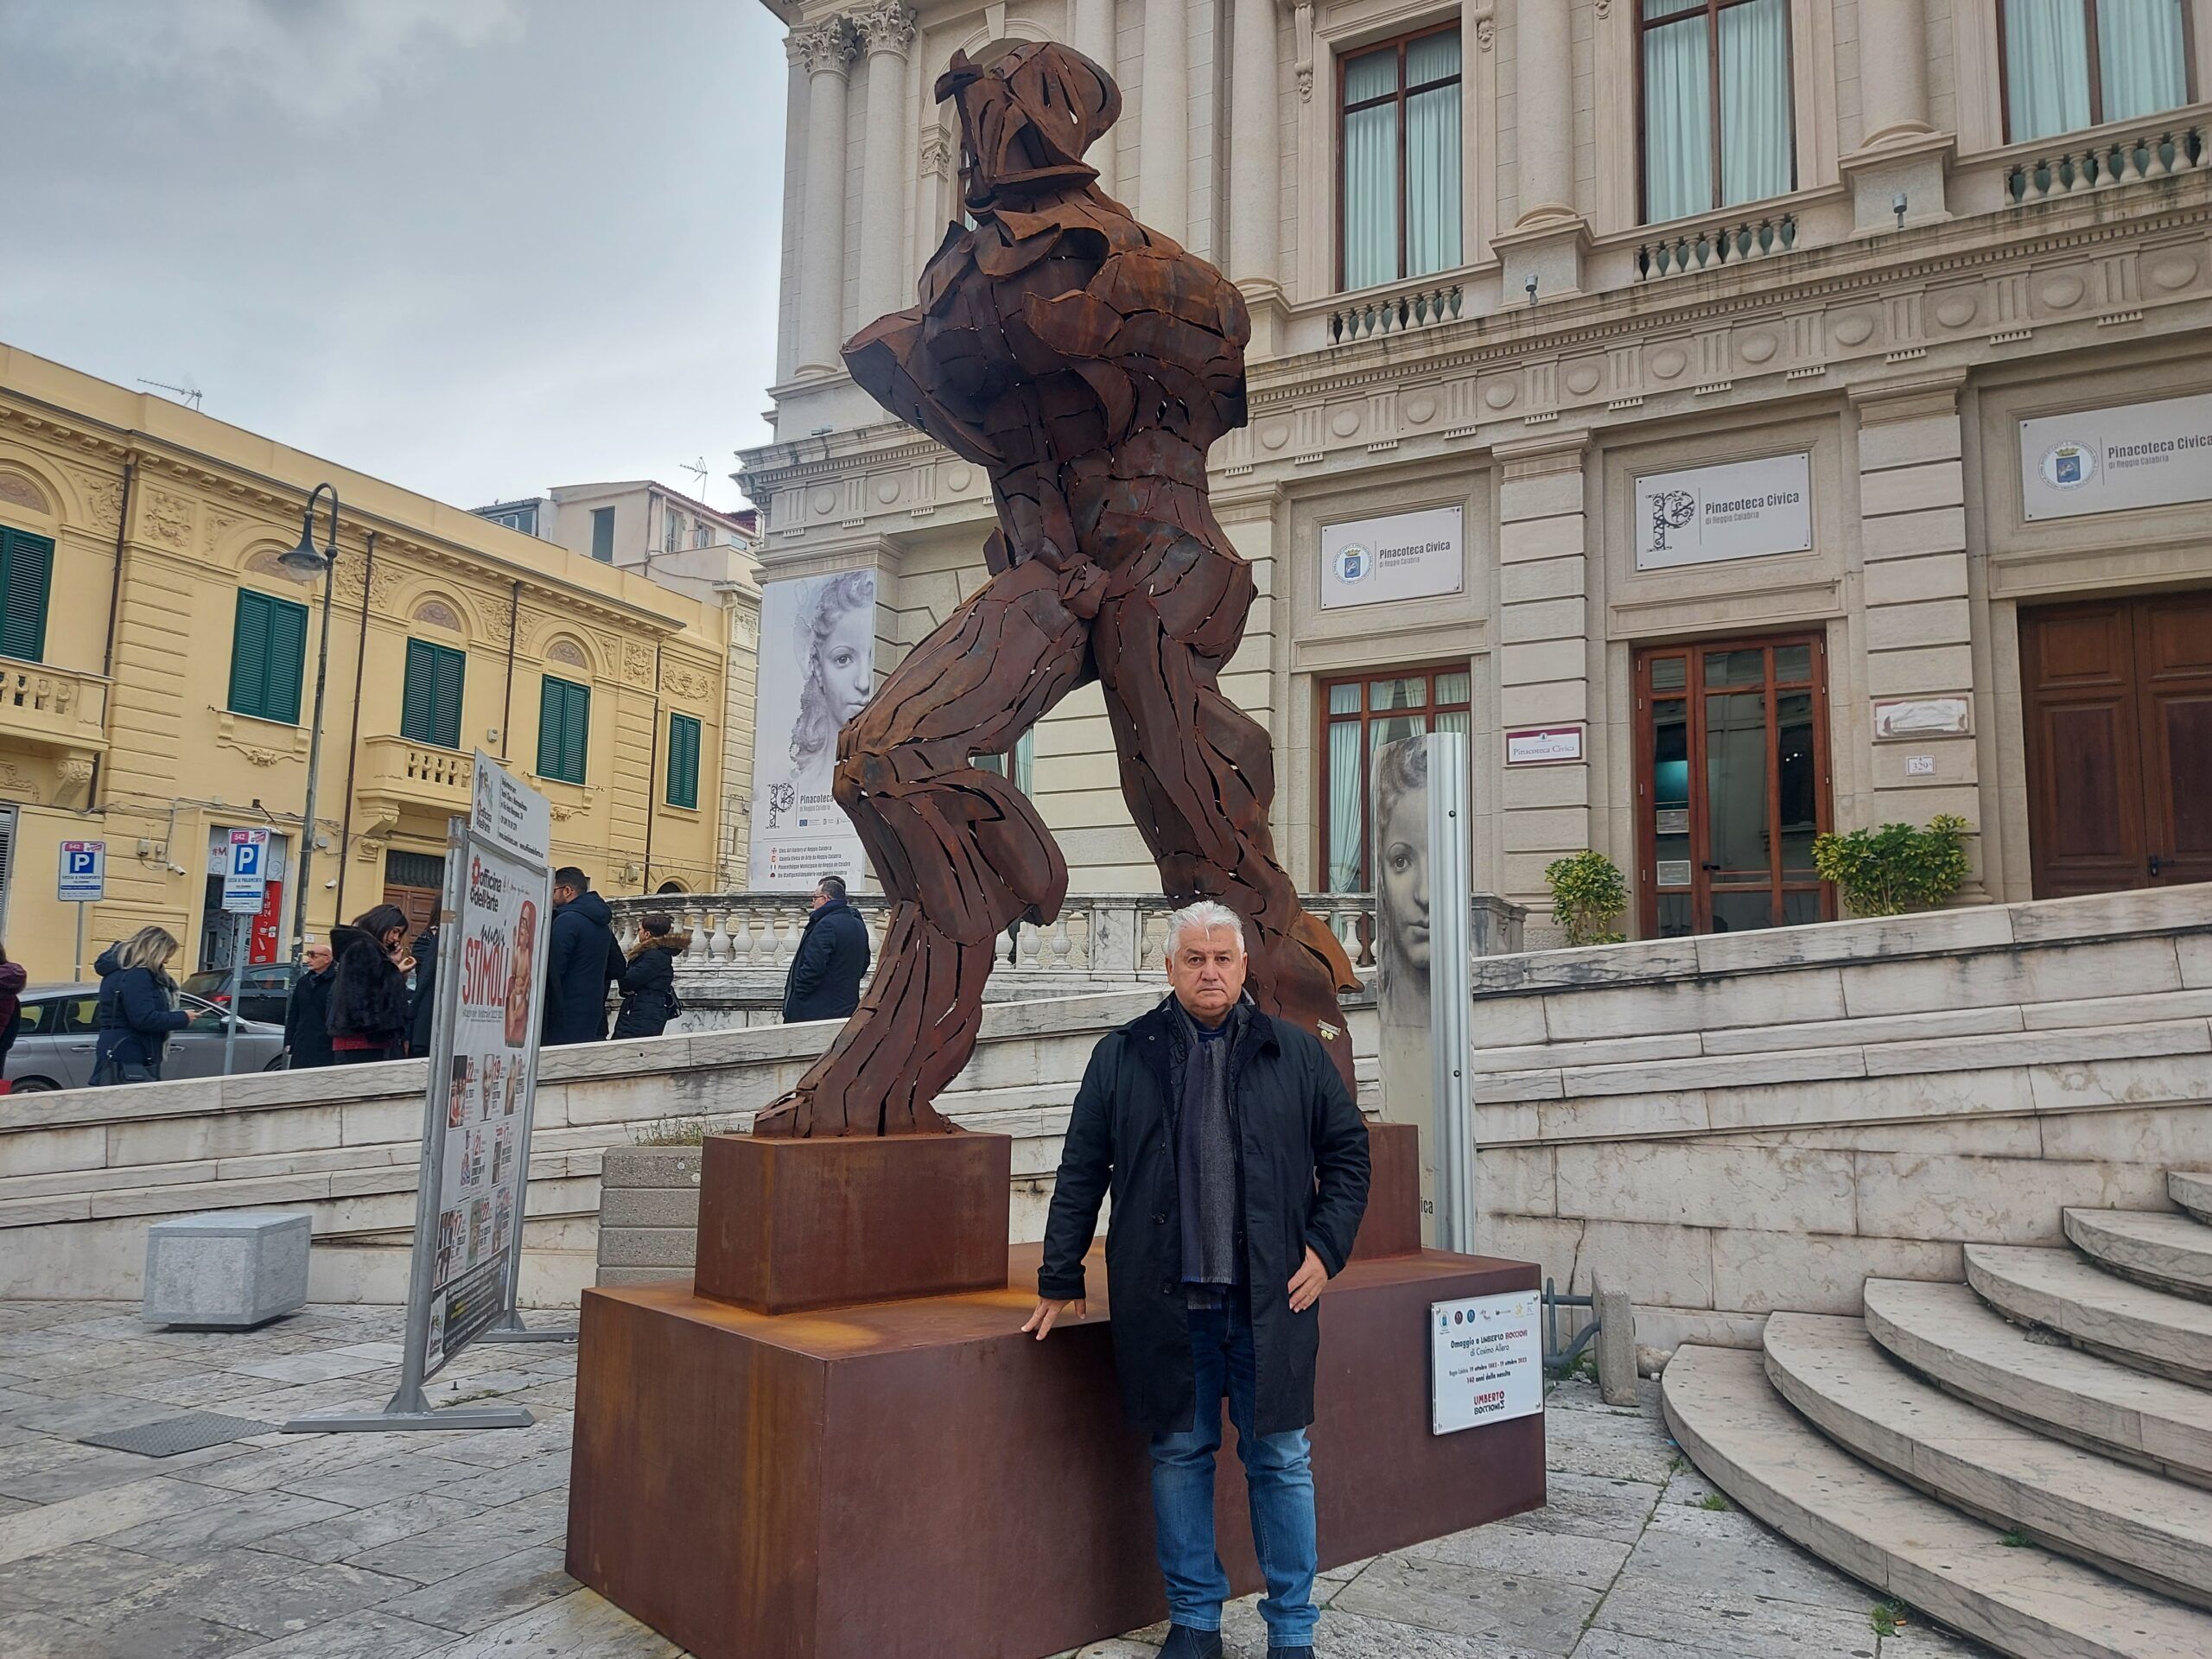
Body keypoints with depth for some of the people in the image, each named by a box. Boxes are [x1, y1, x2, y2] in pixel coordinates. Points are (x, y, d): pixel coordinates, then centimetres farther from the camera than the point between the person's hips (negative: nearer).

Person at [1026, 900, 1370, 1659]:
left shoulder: (1297, 1054, 5)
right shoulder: (1123, 1056, 3)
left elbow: (1348, 1151, 10)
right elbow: (1081, 1171, 6)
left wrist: (1326, 1247, 0)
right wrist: (1060, 1279, 5)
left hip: (1271, 1300, 0)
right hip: (1166, 1302, 0)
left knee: (1280, 1459, 7)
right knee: (1180, 1454, 10)